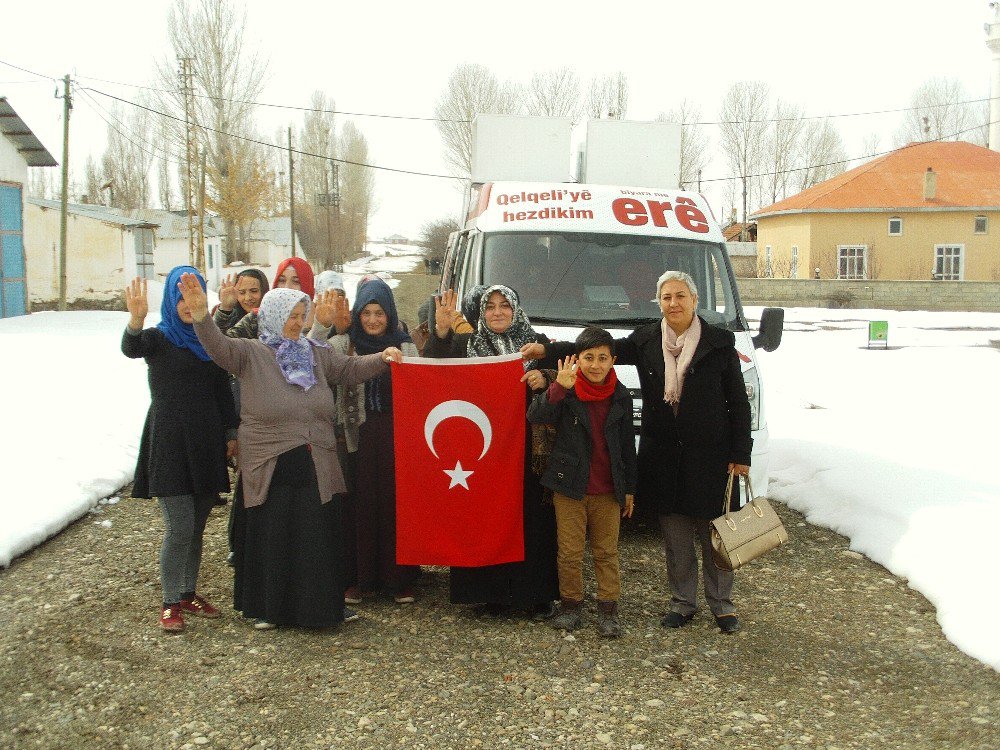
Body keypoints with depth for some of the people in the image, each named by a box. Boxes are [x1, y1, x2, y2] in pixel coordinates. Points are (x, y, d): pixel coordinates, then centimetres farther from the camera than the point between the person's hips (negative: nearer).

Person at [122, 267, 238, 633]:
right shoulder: (158, 338, -4)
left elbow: (223, 390, 15)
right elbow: (131, 349, -28)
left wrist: (230, 433, 10)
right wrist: (135, 320, -48)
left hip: (206, 443, 4)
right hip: (168, 442, -4)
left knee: (196, 527, 11)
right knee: (179, 527, -7)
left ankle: (189, 593, 24)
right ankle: (171, 602, 7)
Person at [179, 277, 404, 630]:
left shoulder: (316, 354, 11)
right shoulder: (250, 354, -3)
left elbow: (350, 368, 8)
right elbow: (218, 345, -18)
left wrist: (382, 358, -9)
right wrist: (200, 313, -35)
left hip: (316, 469, 4)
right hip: (270, 470, -4)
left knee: (319, 540, 10)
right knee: (271, 541, 7)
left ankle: (323, 605, 24)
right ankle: (267, 607, 23)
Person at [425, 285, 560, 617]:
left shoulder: (538, 344, 11)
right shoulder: (465, 344, 11)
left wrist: (544, 380, -13)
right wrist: (441, 331, -18)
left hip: (527, 450, 0)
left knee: (531, 519, -1)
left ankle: (536, 593, 11)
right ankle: (492, 592, 10)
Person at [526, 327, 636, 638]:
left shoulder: (620, 397, 1)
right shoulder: (567, 391, -7)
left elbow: (627, 445, 8)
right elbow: (536, 417, -23)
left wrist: (629, 489, 10)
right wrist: (559, 388, -37)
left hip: (608, 490, 2)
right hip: (570, 487, -2)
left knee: (607, 552, 10)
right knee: (570, 552, 7)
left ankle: (608, 608, 19)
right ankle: (570, 604, 22)